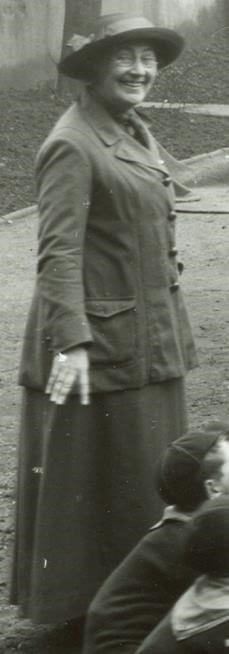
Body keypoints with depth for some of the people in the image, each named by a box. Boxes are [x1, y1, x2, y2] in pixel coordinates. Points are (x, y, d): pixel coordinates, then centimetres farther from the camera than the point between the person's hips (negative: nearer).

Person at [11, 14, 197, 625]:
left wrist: (173, 327, 19)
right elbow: (57, 252, -21)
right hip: (100, 344, -9)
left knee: (150, 477, 15)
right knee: (91, 479, 3)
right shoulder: (72, 145, -15)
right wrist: (71, 342, -29)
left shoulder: (137, 135, 12)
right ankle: (75, 611, 17)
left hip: (151, 340, 9)